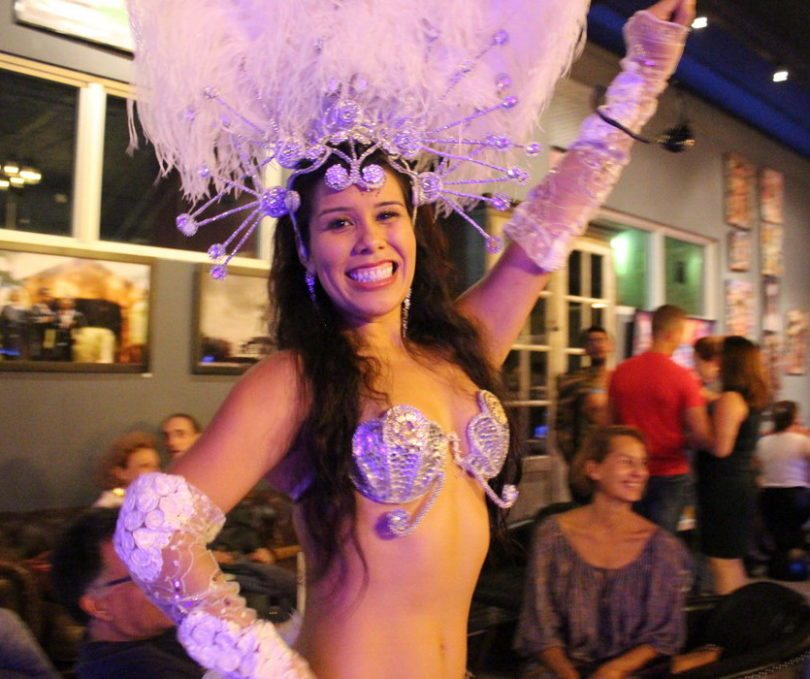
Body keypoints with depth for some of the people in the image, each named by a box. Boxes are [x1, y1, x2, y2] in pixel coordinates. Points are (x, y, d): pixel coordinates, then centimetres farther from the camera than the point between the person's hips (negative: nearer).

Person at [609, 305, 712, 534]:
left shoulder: (621, 371, -1)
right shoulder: (683, 377, -13)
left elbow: (610, 424, 8)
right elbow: (701, 436, -14)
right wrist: (679, 441, 6)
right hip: (670, 475, -4)